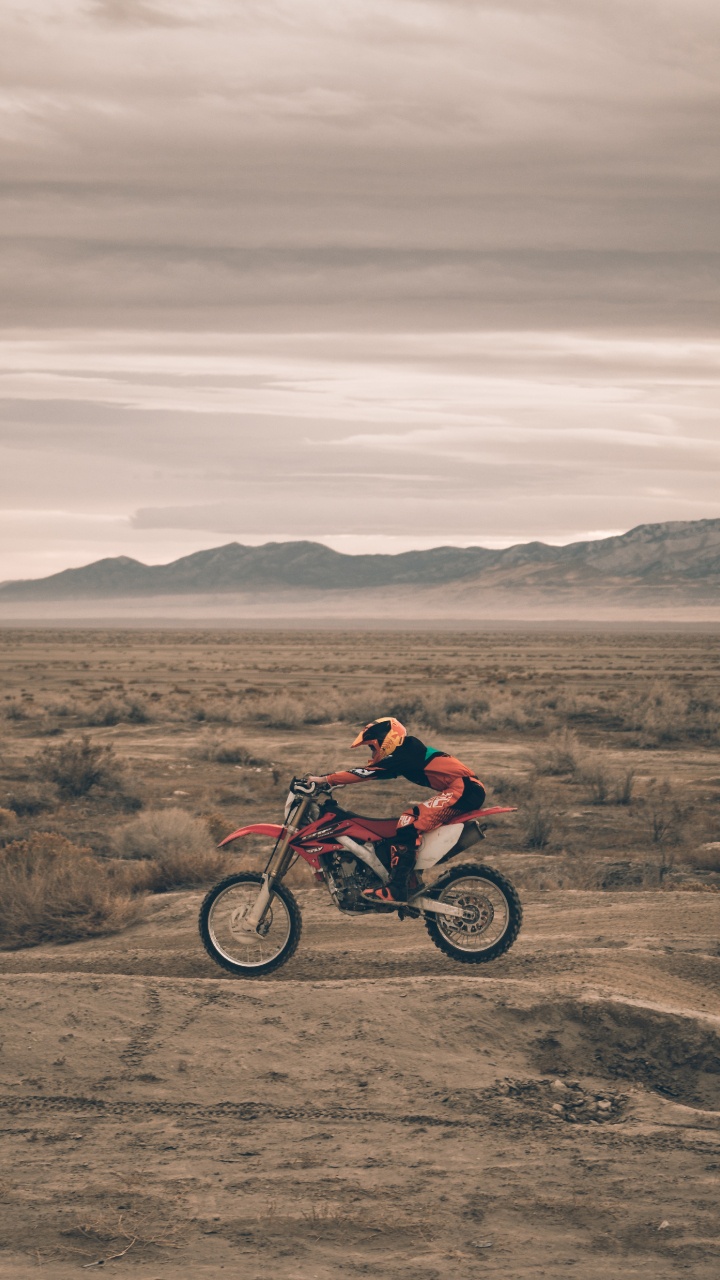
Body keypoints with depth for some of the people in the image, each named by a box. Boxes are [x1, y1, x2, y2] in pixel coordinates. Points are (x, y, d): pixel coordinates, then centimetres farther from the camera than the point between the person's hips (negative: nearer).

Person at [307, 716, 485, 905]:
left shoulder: (402, 756, -9)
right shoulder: (408, 753, 20)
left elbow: (365, 773, -15)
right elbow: (369, 771, 21)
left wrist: (325, 780, -13)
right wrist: (329, 779, 16)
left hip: (463, 789, -11)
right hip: (467, 789, 11)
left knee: (409, 821, -18)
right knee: (412, 817, 19)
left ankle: (395, 890, -24)